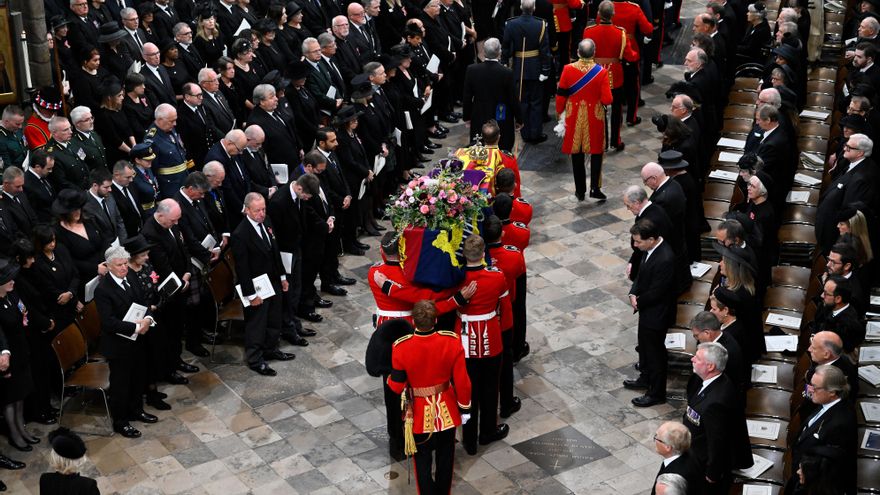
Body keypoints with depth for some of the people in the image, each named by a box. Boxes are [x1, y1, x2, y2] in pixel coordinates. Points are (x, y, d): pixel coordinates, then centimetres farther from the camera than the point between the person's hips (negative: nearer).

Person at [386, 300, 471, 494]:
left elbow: (396, 386, -12)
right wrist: (465, 409, 2)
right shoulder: (452, 342, -22)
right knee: (445, 456, 23)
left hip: (420, 414, -1)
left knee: (423, 461, 18)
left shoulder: (401, 347, -24)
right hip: (447, 411, 1)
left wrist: (389, 378, 11)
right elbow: (462, 382, -13)